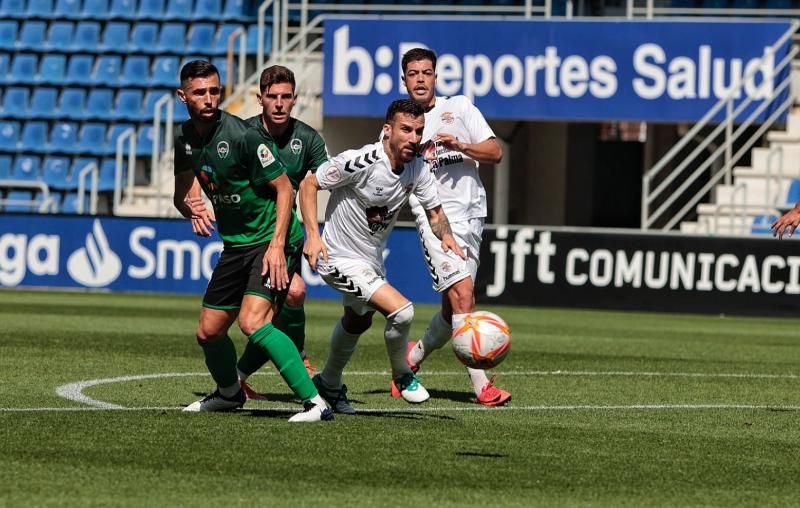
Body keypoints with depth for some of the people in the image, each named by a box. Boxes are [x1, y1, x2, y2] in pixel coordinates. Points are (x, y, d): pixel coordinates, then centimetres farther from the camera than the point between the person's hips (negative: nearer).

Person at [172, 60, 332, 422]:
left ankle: (315, 403, -27)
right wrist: (189, 207, -7)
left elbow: (284, 187, -14)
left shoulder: (241, 135, -19)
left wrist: (277, 245, -21)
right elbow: (182, 190, 18)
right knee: (208, 332, 12)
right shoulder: (184, 137, 3)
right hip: (235, 244, 8)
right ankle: (229, 393, 42)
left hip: (271, 241, -8)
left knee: (252, 322, -26)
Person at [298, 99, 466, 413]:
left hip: (372, 259, 9)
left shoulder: (418, 169, -10)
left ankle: (330, 384, 55)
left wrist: (446, 236, -19)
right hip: (340, 258, -9)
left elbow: (434, 211, 3)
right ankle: (402, 376, 5)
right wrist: (313, 234, -28)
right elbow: (309, 184, -20)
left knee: (358, 321, 30)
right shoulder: (362, 162, -29)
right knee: (402, 311, -23)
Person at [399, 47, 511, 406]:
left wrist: (459, 145, -13)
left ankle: (415, 355, 34)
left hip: (470, 214, 2)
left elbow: (495, 153, 3)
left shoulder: (459, 108, 9)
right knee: (463, 294, -18)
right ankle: (481, 386, -20)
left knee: (453, 308, 6)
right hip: (433, 216, -2)